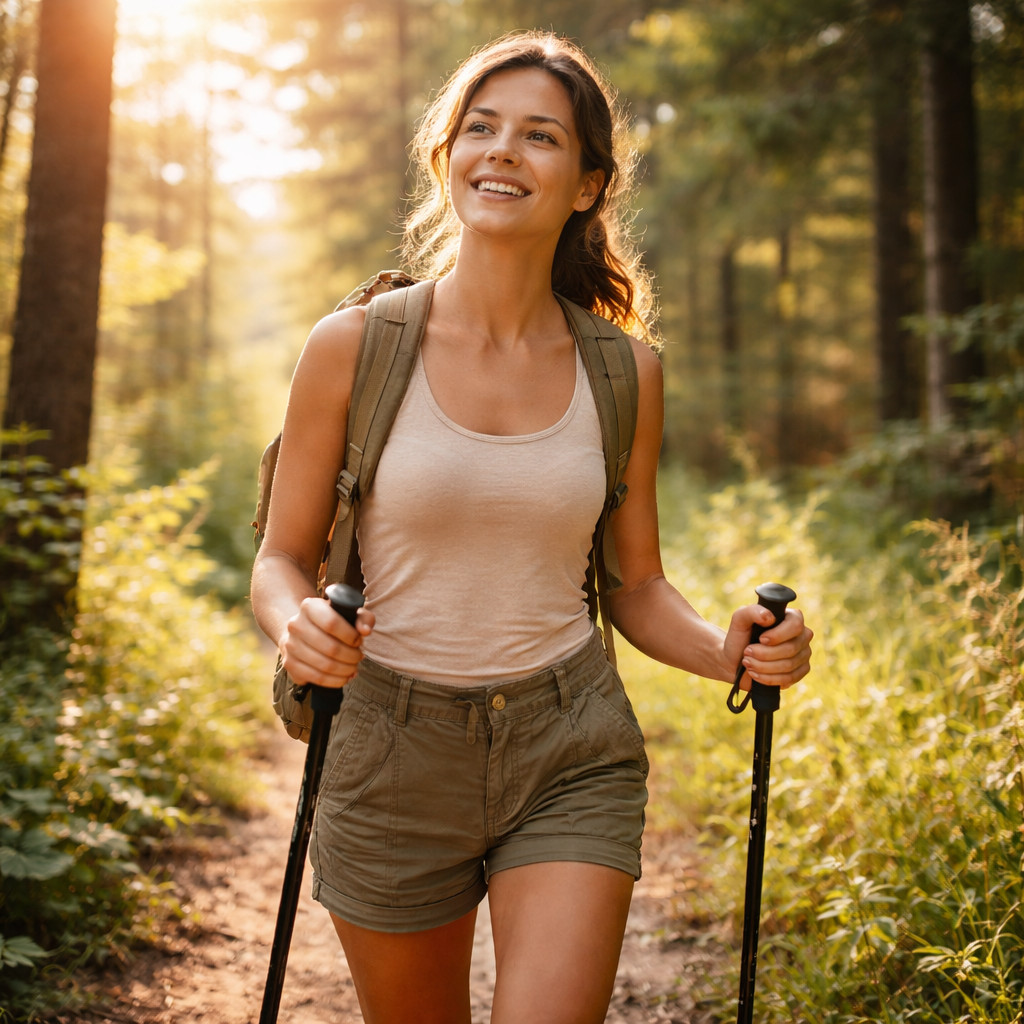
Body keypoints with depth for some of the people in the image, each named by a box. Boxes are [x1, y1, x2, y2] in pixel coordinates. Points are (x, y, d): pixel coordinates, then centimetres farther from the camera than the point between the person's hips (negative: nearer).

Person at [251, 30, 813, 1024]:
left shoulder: (623, 368, -2)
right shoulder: (353, 346, -8)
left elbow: (635, 584, 7)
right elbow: (282, 560, 0)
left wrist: (724, 651, -13)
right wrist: (298, 626, -22)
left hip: (572, 755, 1)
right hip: (394, 752, 0)